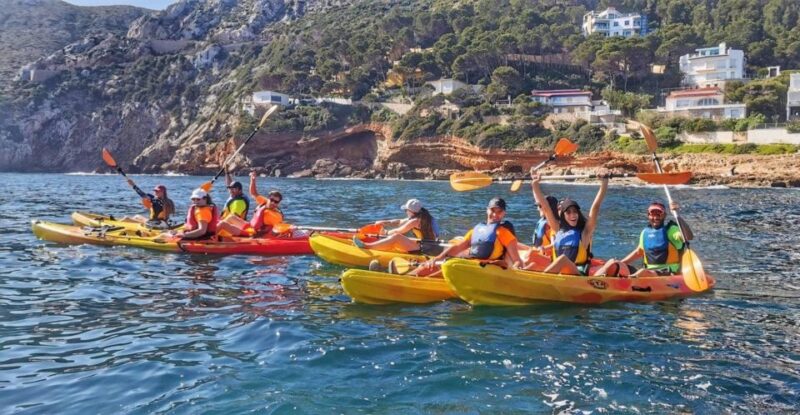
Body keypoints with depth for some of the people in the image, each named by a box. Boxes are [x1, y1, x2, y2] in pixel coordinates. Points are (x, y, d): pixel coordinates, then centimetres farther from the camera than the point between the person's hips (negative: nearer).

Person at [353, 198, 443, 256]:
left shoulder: (416, 221, -14)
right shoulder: (421, 217, 16)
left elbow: (399, 231, -5)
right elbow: (399, 222, 21)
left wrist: (386, 232, 11)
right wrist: (385, 222, 15)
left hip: (423, 250, -11)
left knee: (396, 238, -21)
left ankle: (366, 246, -23)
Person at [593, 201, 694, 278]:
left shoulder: (671, 230, -2)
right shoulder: (645, 232, 14)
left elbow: (689, 237, -20)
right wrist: (619, 264, 19)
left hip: (668, 275, -6)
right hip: (648, 271, 6)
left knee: (644, 272, -39)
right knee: (613, 264, -10)